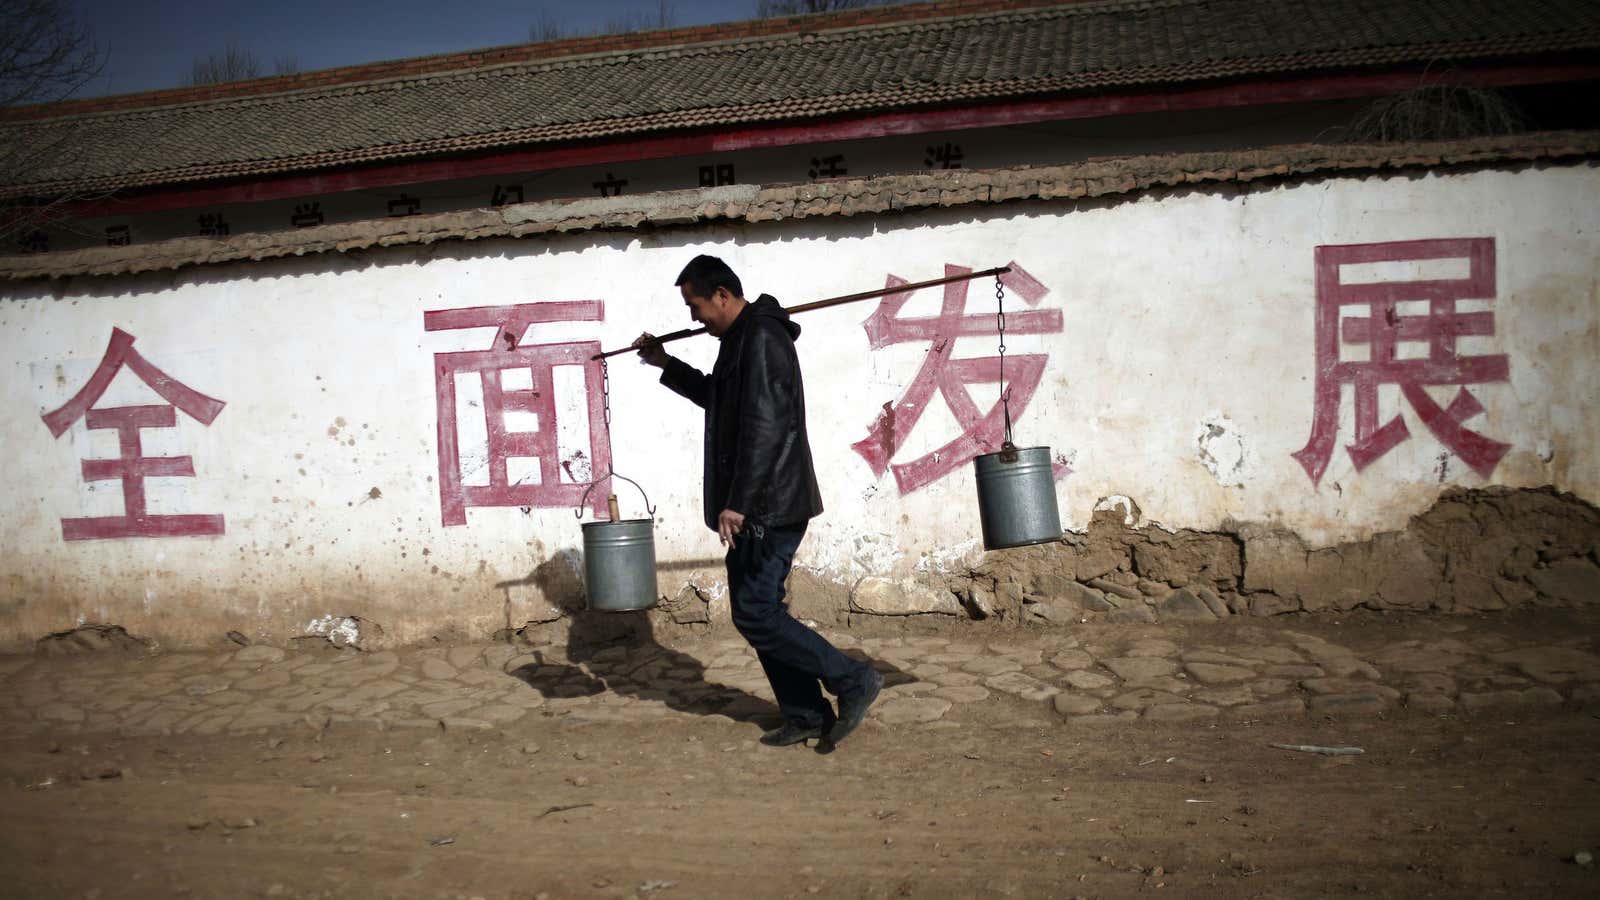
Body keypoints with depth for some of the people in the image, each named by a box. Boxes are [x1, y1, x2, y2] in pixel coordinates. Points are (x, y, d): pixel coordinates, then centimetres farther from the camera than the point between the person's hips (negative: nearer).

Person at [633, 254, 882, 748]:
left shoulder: (760, 338, -16)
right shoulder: (742, 339, 17)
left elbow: (763, 428, -25)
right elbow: (717, 396, 36)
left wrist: (737, 502, -25)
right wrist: (666, 364, 31)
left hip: (767, 507, -11)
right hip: (760, 506, 11)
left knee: (756, 615, -7)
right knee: (759, 612, 12)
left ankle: (854, 681, 2)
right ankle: (805, 715, 19)